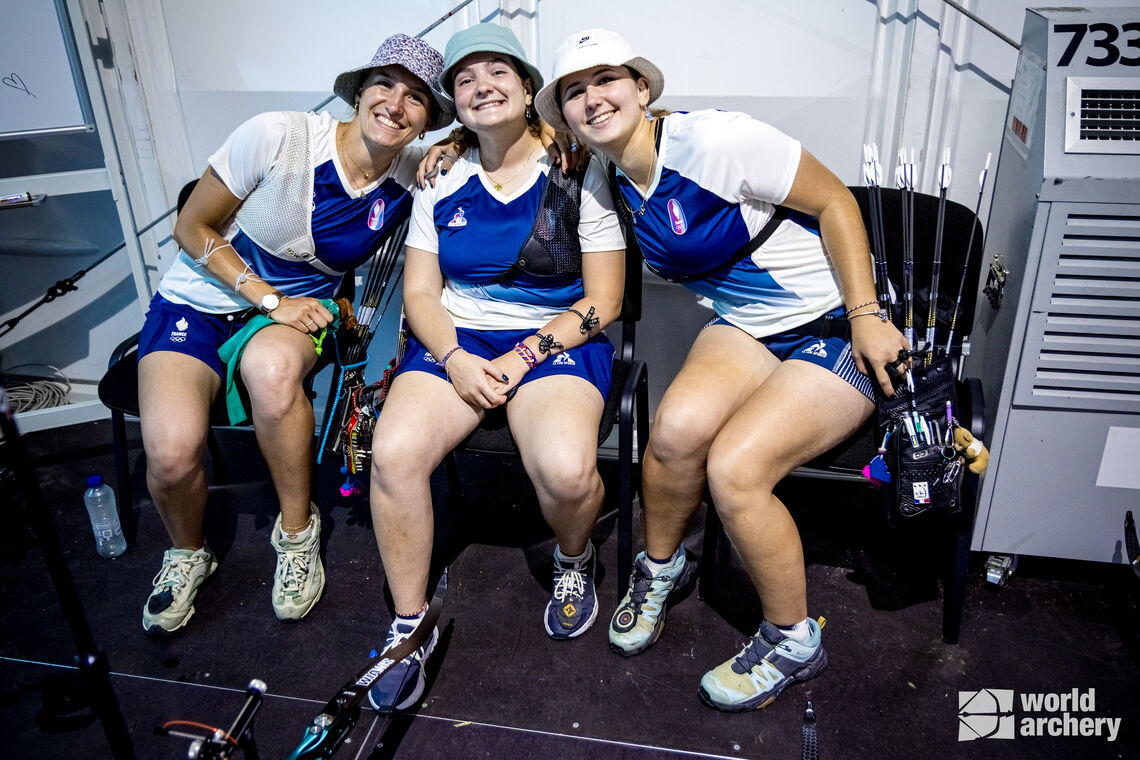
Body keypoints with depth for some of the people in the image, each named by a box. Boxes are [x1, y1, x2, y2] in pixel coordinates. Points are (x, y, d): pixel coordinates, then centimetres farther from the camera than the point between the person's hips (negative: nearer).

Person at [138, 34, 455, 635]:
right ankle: (187, 553, 10)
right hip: (201, 300, -1)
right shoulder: (277, 136, -18)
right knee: (170, 452, -26)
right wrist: (270, 299, -18)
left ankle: (297, 532, -13)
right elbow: (193, 229, -8)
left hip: (298, 309, 1)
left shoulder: (415, 176, -8)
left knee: (271, 367, -38)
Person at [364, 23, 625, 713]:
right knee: (393, 453, -25)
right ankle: (410, 624, -2)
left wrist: (522, 357, -14)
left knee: (565, 468, -33)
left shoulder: (578, 174, 0)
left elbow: (602, 302, -3)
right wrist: (456, 360, -11)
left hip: (558, 339, -3)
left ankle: (574, 559, 6)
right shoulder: (442, 182, 10)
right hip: (456, 340, 3)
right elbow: (420, 293, 8)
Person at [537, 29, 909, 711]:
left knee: (733, 468, -25)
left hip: (838, 327, -4)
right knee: (679, 424, -27)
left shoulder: (713, 140, -18)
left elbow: (835, 201, -12)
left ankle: (794, 641, 2)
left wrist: (867, 316, -15)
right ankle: (661, 565, 5)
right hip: (745, 327, 5)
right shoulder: (611, 182, 4)